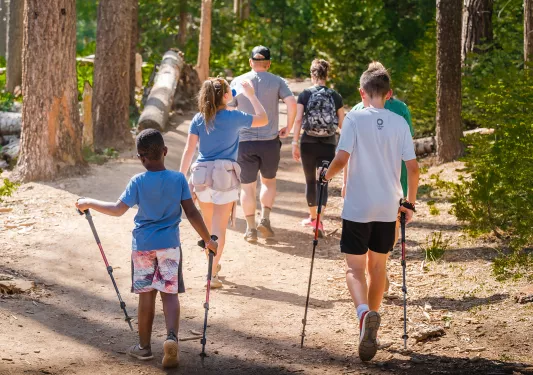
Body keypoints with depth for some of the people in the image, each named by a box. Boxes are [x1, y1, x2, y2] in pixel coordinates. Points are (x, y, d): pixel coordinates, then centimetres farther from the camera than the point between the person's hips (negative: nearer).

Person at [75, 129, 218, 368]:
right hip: (170, 244, 0)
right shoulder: (178, 179, -5)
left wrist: (89, 203, 2)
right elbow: (192, 213, -4)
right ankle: (172, 336, -20)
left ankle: (144, 346, 20)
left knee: (146, 294, 10)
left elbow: (118, 210, -11)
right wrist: (208, 240, 5)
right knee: (170, 293, 4)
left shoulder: (138, 182, -8)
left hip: (143, 246, 0)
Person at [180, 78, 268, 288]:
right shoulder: (234, 118, -6)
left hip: (202, 175, 3)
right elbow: (263, 120, 9)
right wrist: (251, 95, 19)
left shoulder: (199, 119, 2)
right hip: (224, 176, -3)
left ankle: (213, 266, 38)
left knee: (208, 224, 22)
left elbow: (189, 150, -1)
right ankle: (212, 274, -6)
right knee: (219, 228, 0)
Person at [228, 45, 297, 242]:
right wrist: (288, 127, -1)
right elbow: (292, 103, -13)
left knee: (247, 186, 9)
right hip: (270, 141, 0)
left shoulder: (238, 82, 3)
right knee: (269, 181, 19)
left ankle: (251, 228, 9)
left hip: (245, 142, 0)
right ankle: (265, 219, 4)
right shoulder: (277, 82, 0)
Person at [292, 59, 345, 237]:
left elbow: (298, 119, -10)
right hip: (328, 145, 0)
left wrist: (294, 143, -8)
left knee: (310, 181, 16)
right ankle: (319, 220, -15)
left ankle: (312, 217, 29)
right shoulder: (335, 96, -1)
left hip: (308, 143, 0)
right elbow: (342, 124, 2)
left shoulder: (305, 95, -4)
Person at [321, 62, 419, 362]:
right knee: (378, 266, 18)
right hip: (388, 208, 3)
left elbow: (341, 159, -17)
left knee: (355, 268, 1)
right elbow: (413, 167, -1)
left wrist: (326, 176, 3)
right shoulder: (399, 123, 0)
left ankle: (365, 313, -27)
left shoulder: (355, 119, -8)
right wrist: (410, 203, 11)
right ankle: (372, 325, 26)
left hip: (358, 208, -3)